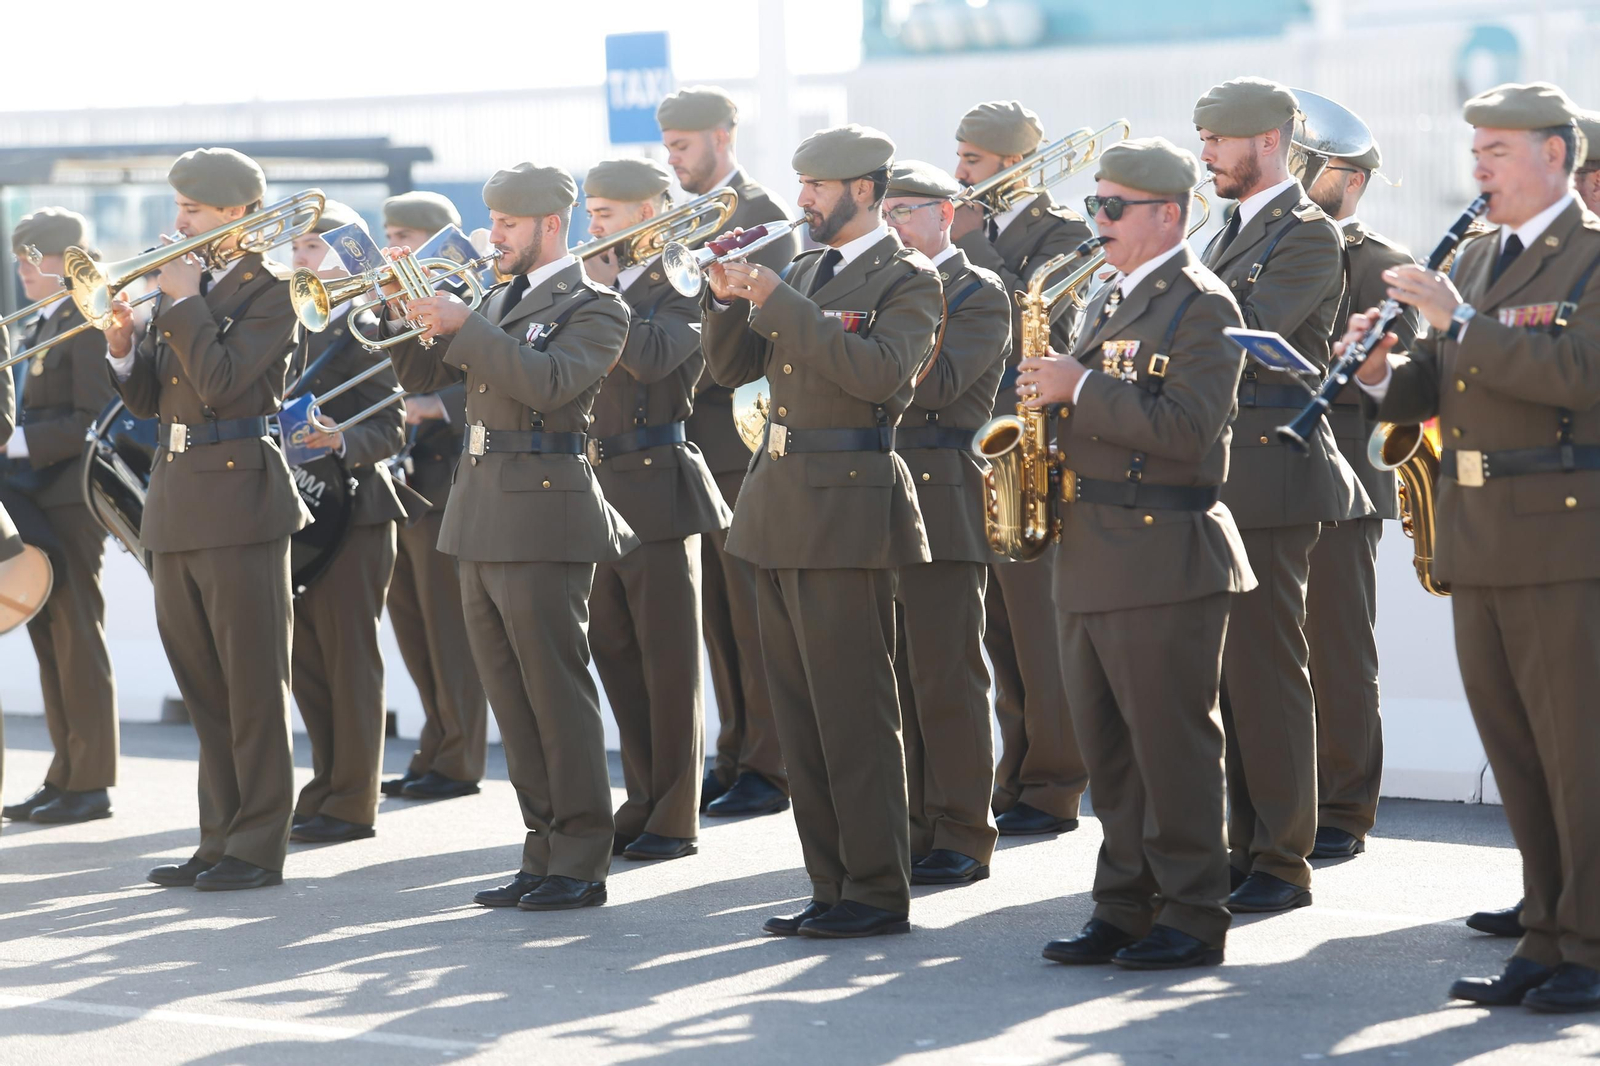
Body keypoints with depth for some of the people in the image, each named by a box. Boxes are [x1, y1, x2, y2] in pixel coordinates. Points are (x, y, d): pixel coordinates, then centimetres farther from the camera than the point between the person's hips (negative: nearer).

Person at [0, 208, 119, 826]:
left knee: (78, 637, -5)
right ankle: (65, 775, 15)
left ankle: (90, 784, -1)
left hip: (70, 498, -9)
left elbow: (94, 420, -18)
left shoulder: (86, 323, -10)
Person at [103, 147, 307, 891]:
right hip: (175, 505, 8)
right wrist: (122, 346, -4)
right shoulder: (187, 286, 15)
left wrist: (184, 302, -14)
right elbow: (150, 400, 13)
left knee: (253, 683, -3)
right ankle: (220, 838, 17)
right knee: (203, 688, 11)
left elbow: (221, 381, -19)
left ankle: (259, 847, 1)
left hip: (238, 498, -8)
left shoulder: (270, 290, -7)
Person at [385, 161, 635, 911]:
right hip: (482, 518, 8)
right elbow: (424, 376, 17)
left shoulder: (593, 308, -5)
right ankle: (543, 855, 15)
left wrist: (464, 325, -23)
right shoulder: (500, 300, 18)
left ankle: (580, 864, -1)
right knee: (510, 694, 9)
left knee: (557, 691, -6)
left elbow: (548, 382, -23)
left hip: (543, 514, -8)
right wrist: (402, 315, 1)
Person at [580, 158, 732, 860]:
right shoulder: (600, 284, 14)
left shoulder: (681, 287, -8)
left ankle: (676, 820, 3)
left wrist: (601, 294, -18)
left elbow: (653, 357, -26)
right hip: (601, 491, 8)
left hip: (657, 489, -8)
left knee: (669, 663, -2)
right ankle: (644, 801, 22)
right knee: (616, 657, 12)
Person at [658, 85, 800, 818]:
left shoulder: (761, 216, -8)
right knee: (715, 610, 10)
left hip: (742, 435, -8)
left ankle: (771, 769, 0)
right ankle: (735, 757, 16)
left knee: (754, 609, -4)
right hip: (694, 441, 8)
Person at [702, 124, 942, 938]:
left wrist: (780, 302, -22)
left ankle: (879, 893, 0)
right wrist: (731, 301, -3)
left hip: (846, 501, -8)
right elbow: (732, 368, 16)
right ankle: (832, 887, 16)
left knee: (854, 710, -6)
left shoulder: (906, 280, -5)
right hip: (780, 503, 8)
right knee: (800, 713, 10)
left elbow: (879, 369, -22)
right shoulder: (804, 271, 17)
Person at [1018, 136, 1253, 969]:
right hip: (1093, 554, 9)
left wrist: (1081, 388, -20)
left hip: (1164, 556, -9)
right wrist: (1050, 400, 6)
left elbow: (1186, 428, -21)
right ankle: (1125, 908, 18)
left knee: (1172, 745, -4)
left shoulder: (1201, 306, -10)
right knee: (1108, 745, 11)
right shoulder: (1108, 301, 18)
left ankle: (1194, 920, 2)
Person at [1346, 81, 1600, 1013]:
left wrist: (1460, 321, -21)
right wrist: (1382, 368, -3)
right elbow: (1433, 392, 18)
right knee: (1518, 757, 11)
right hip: (1479, 544, 8)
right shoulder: (1477, 262, 17)